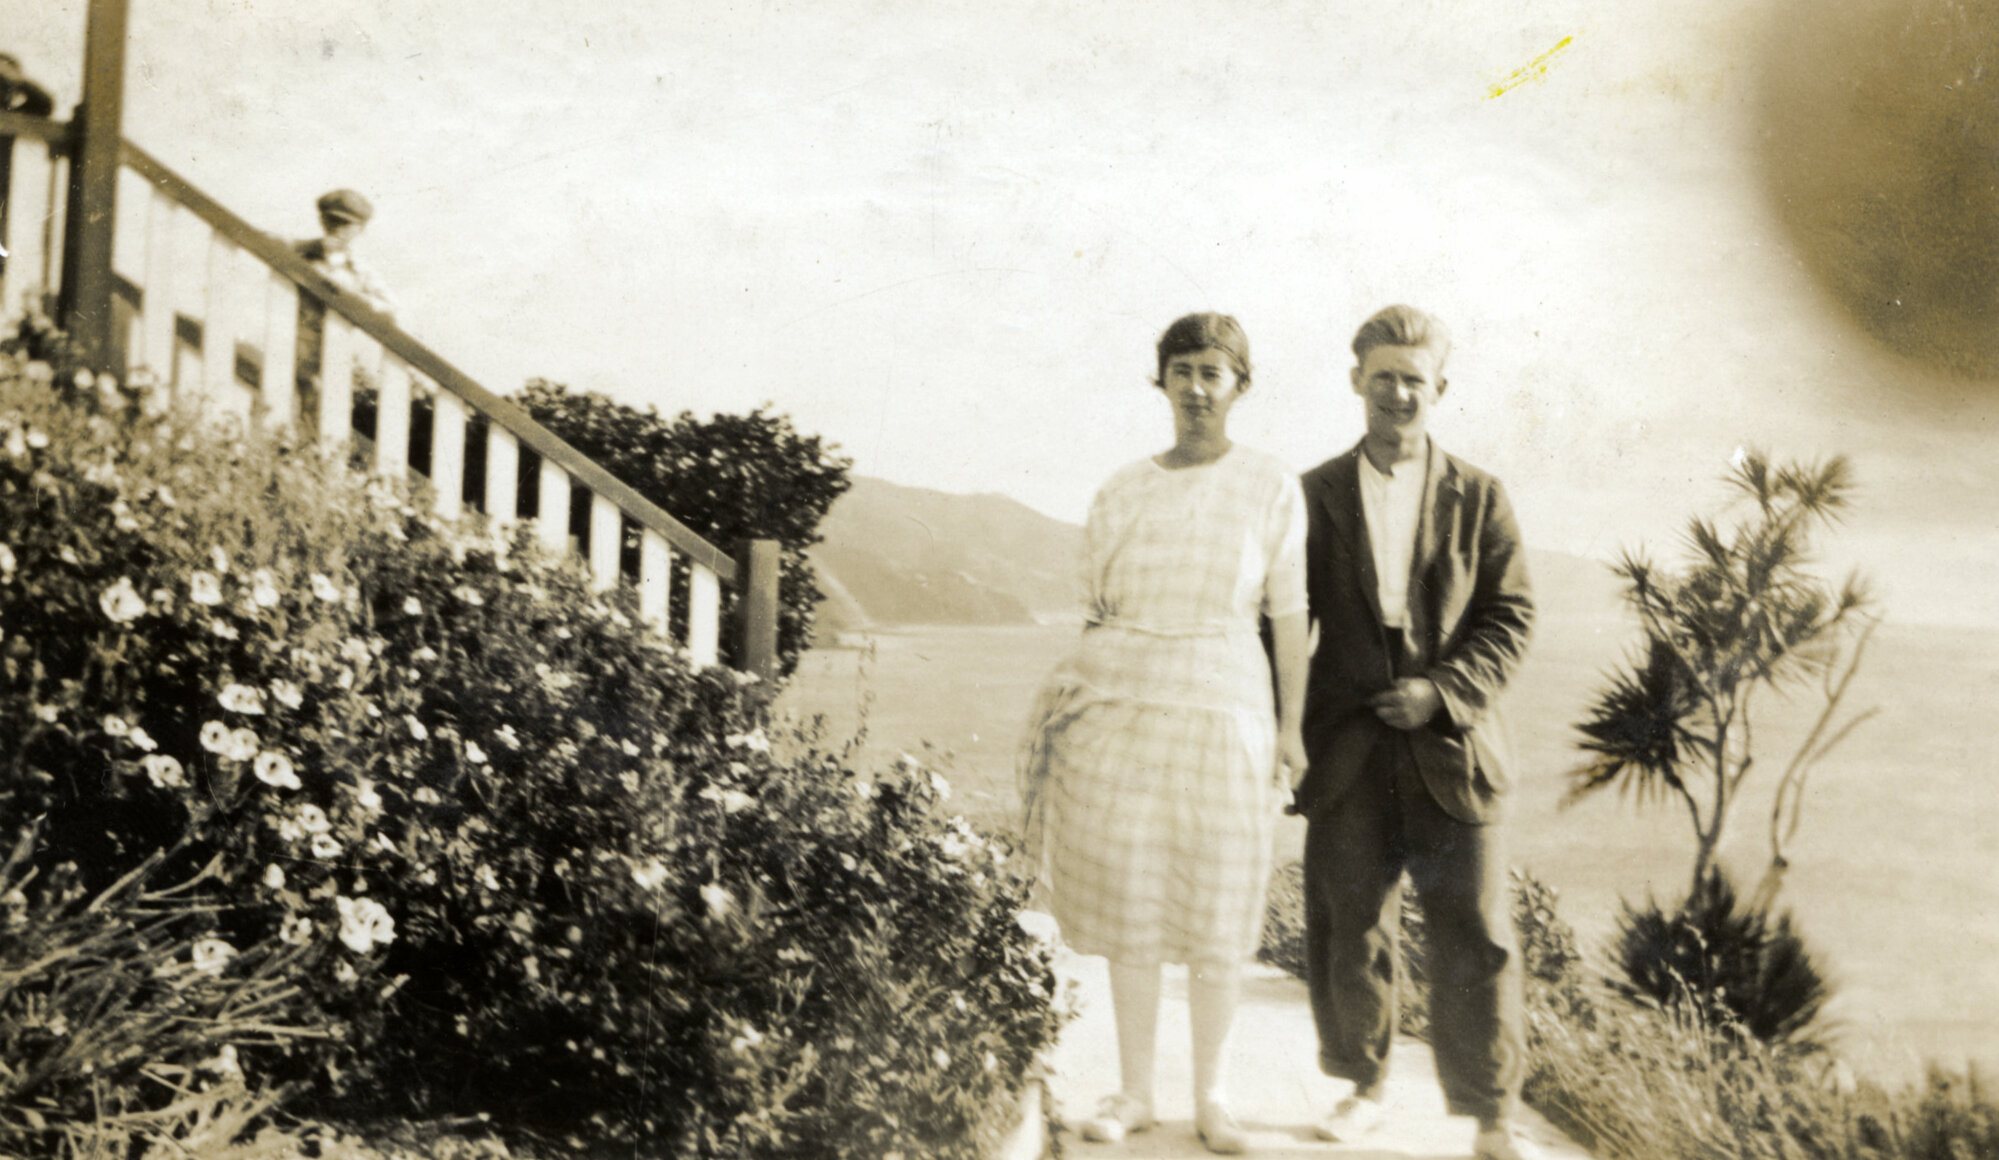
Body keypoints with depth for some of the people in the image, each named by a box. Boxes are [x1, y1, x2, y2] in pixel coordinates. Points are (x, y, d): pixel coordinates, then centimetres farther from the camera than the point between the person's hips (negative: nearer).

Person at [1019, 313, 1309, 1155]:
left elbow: (1288, 615, -1)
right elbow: (1098, 611, 9)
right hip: (1120, 707, 2)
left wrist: (1291, 727, -6)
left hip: (1221, 714, -2)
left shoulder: (1272, 488, -1)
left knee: (1216, 915, 4)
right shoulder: (1121, 493, 6)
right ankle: (1133, 1092, 19)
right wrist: (1074, 711, 6)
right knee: (1129, 906, 7)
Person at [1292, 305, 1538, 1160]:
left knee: (1475, 942, 1)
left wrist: (1444, 690, -13)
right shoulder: (1315, 495, 7)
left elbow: (1510, 617, 2)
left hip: (1451, 749, 0)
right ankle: (1363, 1087, 27)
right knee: (1349, 935, 7)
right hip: (1347, 754, 1)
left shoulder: (1478, 497, 6)